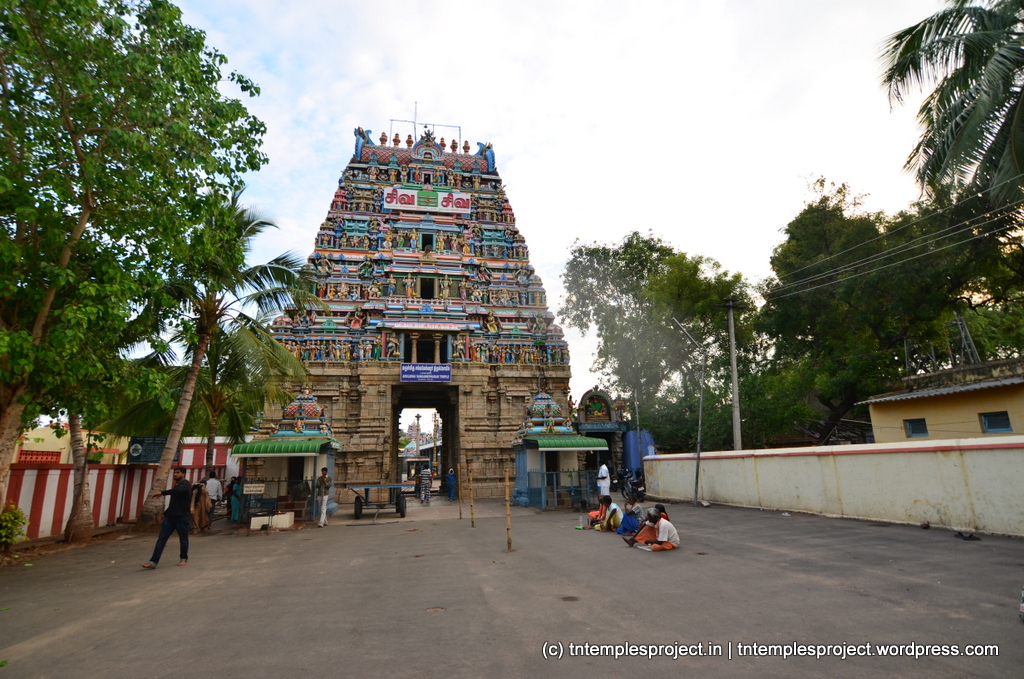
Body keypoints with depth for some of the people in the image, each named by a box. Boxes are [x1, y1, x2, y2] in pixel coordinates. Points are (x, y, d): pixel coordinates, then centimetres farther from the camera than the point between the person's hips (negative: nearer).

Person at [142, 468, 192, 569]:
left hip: (182, 517, -8)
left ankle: (184, 559, 19)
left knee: (183, 539, 4)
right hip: (170, 516, 8)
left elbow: (177, 490, -32)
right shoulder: (176, 486, 18)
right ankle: (153, 562, -5)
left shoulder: (186, 484, -9)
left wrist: (162, 492, -38)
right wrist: (165, 513, 20)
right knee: (161, 539, -2)